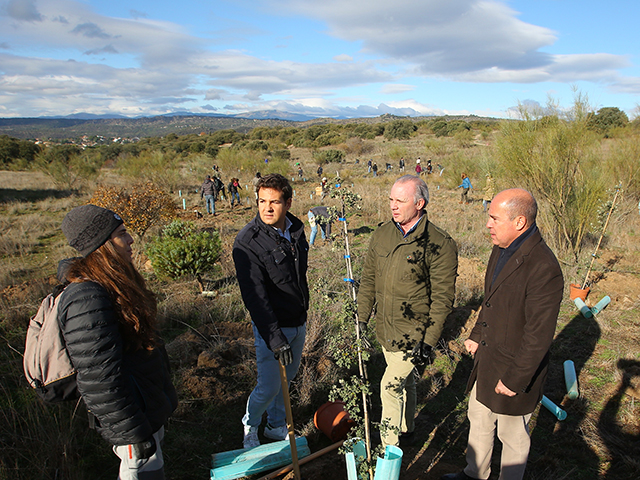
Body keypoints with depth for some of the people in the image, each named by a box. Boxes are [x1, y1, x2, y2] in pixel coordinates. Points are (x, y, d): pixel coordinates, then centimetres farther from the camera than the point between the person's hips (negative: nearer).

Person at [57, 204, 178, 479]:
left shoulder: (109, 282, 3)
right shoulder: (86, 301, -30)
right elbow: (100, 381, -28)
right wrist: (134, 433, -21)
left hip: (149, 403, 9)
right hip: (131, 414, -9)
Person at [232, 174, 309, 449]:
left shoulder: (296, 229, -1)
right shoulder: (247, 242, -23)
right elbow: (255, 297, -28)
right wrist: (275, 339, -32)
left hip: (299, 322, 6)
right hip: (271, 326, -6)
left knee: (288, 377, 20)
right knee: (270, 386, 2)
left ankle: (276, 426, 43)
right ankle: (250, 426, 33)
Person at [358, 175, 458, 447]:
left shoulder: (440, 245, -17)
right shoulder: (381, 235, 0)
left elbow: (442, 299, -15)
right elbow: (368, 280, 8)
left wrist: (429, 341, -16)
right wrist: (361, 318, 7)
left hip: (413, 335, -6)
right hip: (386, 331, 6)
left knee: (390, 386, -4)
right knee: (404, 381, 23)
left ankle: (389, 447, 16)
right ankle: (406, 428, 45)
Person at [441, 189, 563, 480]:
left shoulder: (544, 269, -30)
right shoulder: (502, 249, -1)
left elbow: (538, 336, -25)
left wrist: (514, 379, -19)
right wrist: (477, 335, 15)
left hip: (514, 370, -8)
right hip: (487, 359, 9)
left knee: (513, 437, 16)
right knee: (479, 422, 26)